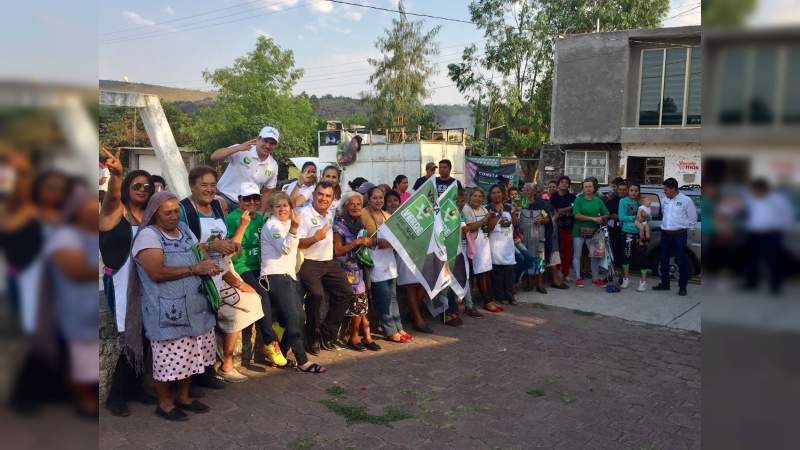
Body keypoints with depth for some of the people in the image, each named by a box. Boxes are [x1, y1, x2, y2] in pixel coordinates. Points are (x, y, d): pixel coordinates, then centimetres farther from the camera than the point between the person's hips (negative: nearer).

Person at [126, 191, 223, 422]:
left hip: (194, 308, 7)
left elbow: (199, 255, 18)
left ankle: (183, 396, 32)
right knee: (169, 359, 3)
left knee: (189, 355, 15)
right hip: (166, 313, -7)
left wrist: (208, 266, -7)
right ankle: (165, 403, 22)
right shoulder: (148, 236, -12)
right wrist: (195, 269, -19)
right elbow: (157, 273, -23)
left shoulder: (184, 229, 12)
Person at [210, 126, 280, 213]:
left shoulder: (273, 166, 2)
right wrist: (238, 148, -31)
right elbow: (214, 157, -21)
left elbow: (267, 192, 12)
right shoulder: (241, 152, -12)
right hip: (224, 199, -4)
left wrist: (260, 214, 7)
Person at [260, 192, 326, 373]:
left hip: (289, 275, 9)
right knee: (293, 317, -15)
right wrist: (294, 229, -34)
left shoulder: (287, 224, 20)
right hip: (275, 275, -9)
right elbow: (284, 249, -24)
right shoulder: (272, 225, -6)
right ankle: (303, 361, -12)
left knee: (298, 317, 2)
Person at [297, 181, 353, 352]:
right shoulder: (304, 213, -5)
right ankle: (312, 337, -7)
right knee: (316, 294, -28)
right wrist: (315, 238, -27)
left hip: (329, 263, 7)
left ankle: (327, 333, 9)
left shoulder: (332, 214, 17)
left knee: (346, 293, -4)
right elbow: (297, 243, -13)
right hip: (308, 263, -7)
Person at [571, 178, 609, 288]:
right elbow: (577, 215, -16)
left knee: (595, 255, 6)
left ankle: (595, 278, 17)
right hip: (579, 230, -3)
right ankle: (578, 278, 10)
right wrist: (593, 218, -18)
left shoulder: (598, 200, 6)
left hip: (593, 231, 3)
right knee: (577, 255, 2)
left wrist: (601, 218, -10)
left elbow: (606, 214, 11)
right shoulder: (579, 199, -5)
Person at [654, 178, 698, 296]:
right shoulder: (664, 200, 8)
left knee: (681, 261, -2)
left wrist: (685, 229, 1)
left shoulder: (686, 200, -7)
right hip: (665, 234, 6)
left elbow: (693, 218, -1)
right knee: (664, 260, 11)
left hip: (679, 235, -6)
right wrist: (664, 226, 14)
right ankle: (664, 284, 22)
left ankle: (682, 287, 7)